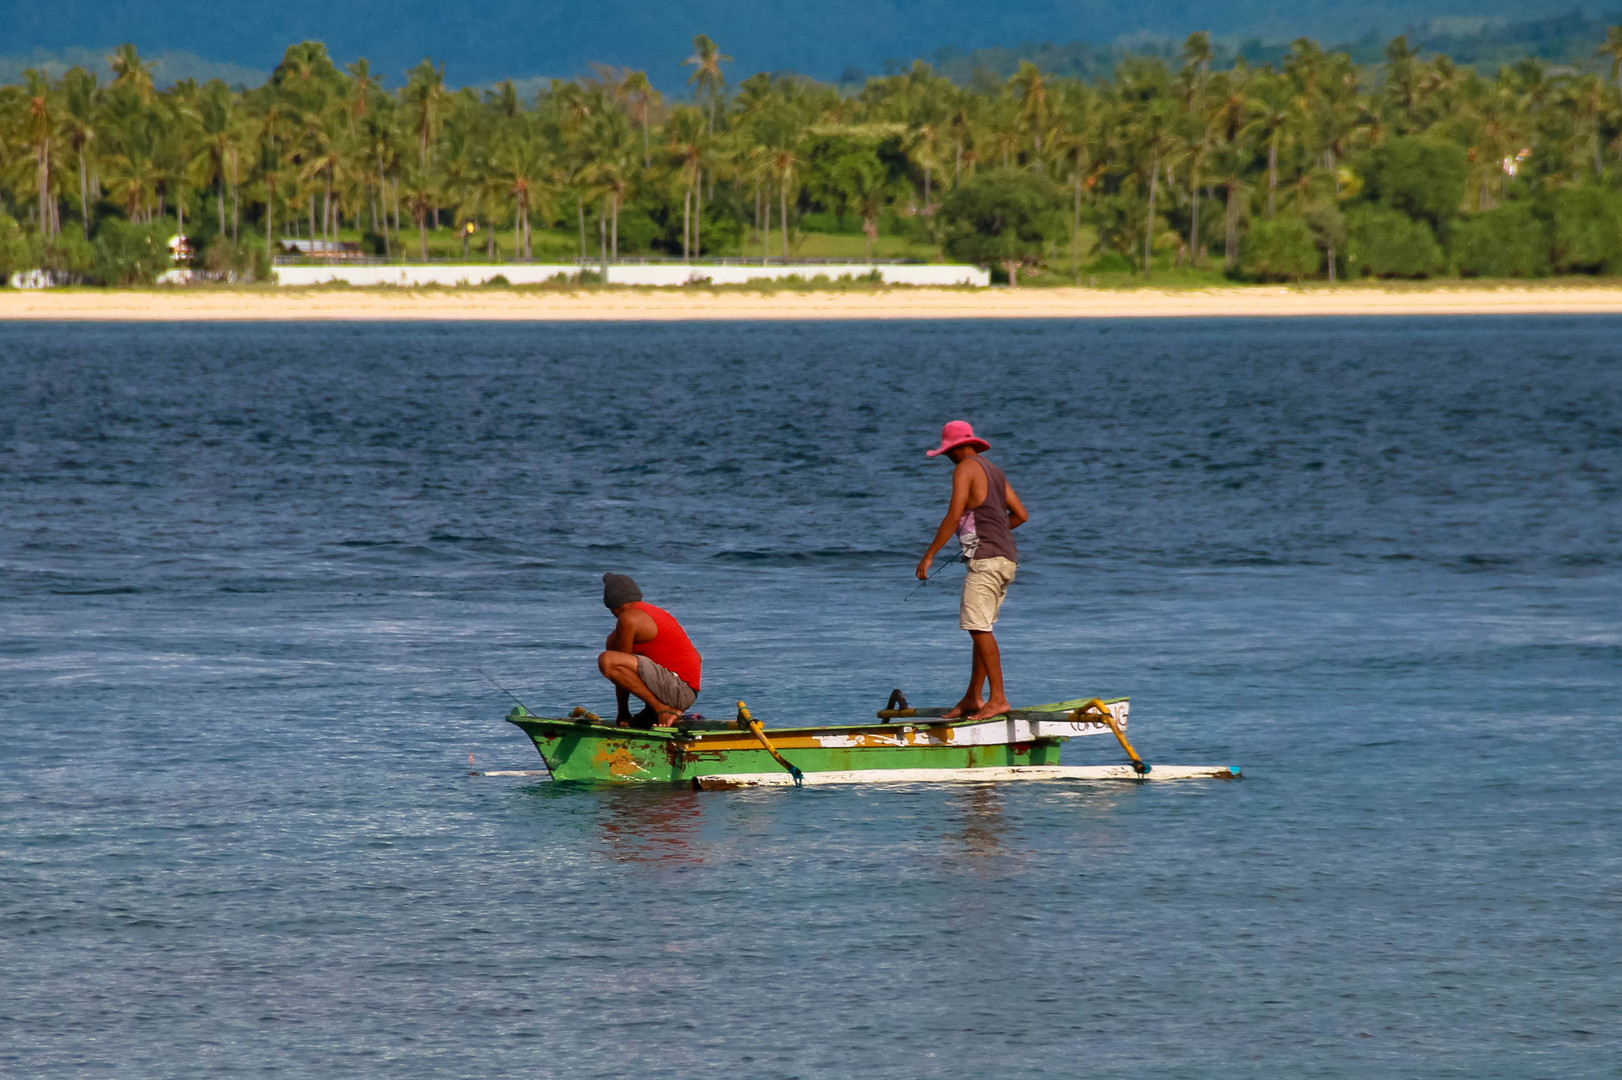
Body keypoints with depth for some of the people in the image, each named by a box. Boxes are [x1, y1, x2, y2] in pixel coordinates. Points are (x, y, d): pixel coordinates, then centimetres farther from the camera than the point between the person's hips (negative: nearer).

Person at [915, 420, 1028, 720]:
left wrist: (929, 555, -12)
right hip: (1007, 558, 10)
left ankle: (998, 698, -19)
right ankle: (972, 698, 16)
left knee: (978, 627, -13)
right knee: (981, 628, 13)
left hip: (986, 559, -10)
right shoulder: (995, 472, 21)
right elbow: (1021, 515, 20)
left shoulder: (965, 468, -5)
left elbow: (954, 516, -14)